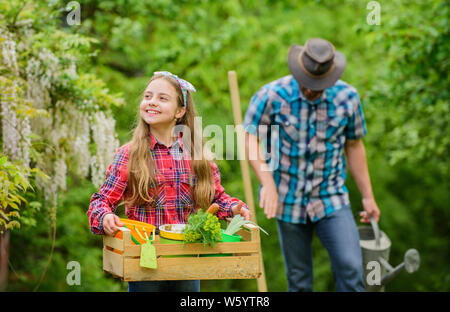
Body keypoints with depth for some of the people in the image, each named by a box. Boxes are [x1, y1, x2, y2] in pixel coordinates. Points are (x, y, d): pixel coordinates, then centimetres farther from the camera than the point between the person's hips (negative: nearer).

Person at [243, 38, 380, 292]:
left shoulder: (347, 97, -5)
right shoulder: (272, 96, -11)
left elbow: (354, 146, 6)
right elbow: (250, 138, -9)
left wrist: (368, 196, 10)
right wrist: (268, 184, -23)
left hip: (331, 198, 1)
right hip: (288, 201, -1)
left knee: (351, 268, -13)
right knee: (299, 280, 7)